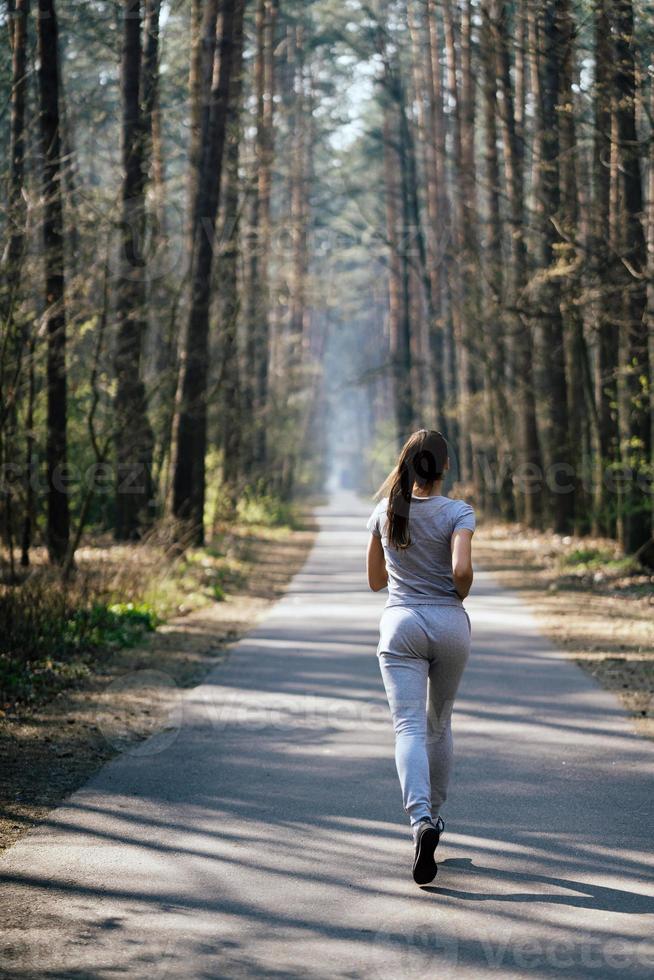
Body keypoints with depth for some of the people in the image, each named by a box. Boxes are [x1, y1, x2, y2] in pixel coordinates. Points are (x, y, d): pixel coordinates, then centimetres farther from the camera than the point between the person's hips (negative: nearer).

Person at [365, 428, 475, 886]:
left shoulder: (385, 513, 4)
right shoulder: (458, 513, -6)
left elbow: (376, 580, 12)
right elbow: (462, 570, -21)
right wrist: (458, 597, 0)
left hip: (401, 625, 0)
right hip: (449, 624, 0)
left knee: (410, 728, -9)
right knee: (439, 723, 19)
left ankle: (421, 820, -29)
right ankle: (433, 812, 31)